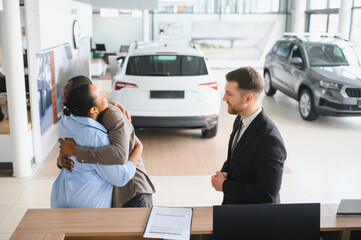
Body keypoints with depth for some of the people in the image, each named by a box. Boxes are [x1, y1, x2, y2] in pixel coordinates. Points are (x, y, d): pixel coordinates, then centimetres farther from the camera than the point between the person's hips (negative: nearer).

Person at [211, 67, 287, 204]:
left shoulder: (270, 140, -23)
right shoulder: (240, 120, 2)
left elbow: (268, 194, -21)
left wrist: (224, 185, -14)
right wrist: (223, 173, -3)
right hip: (231, 204, 7)